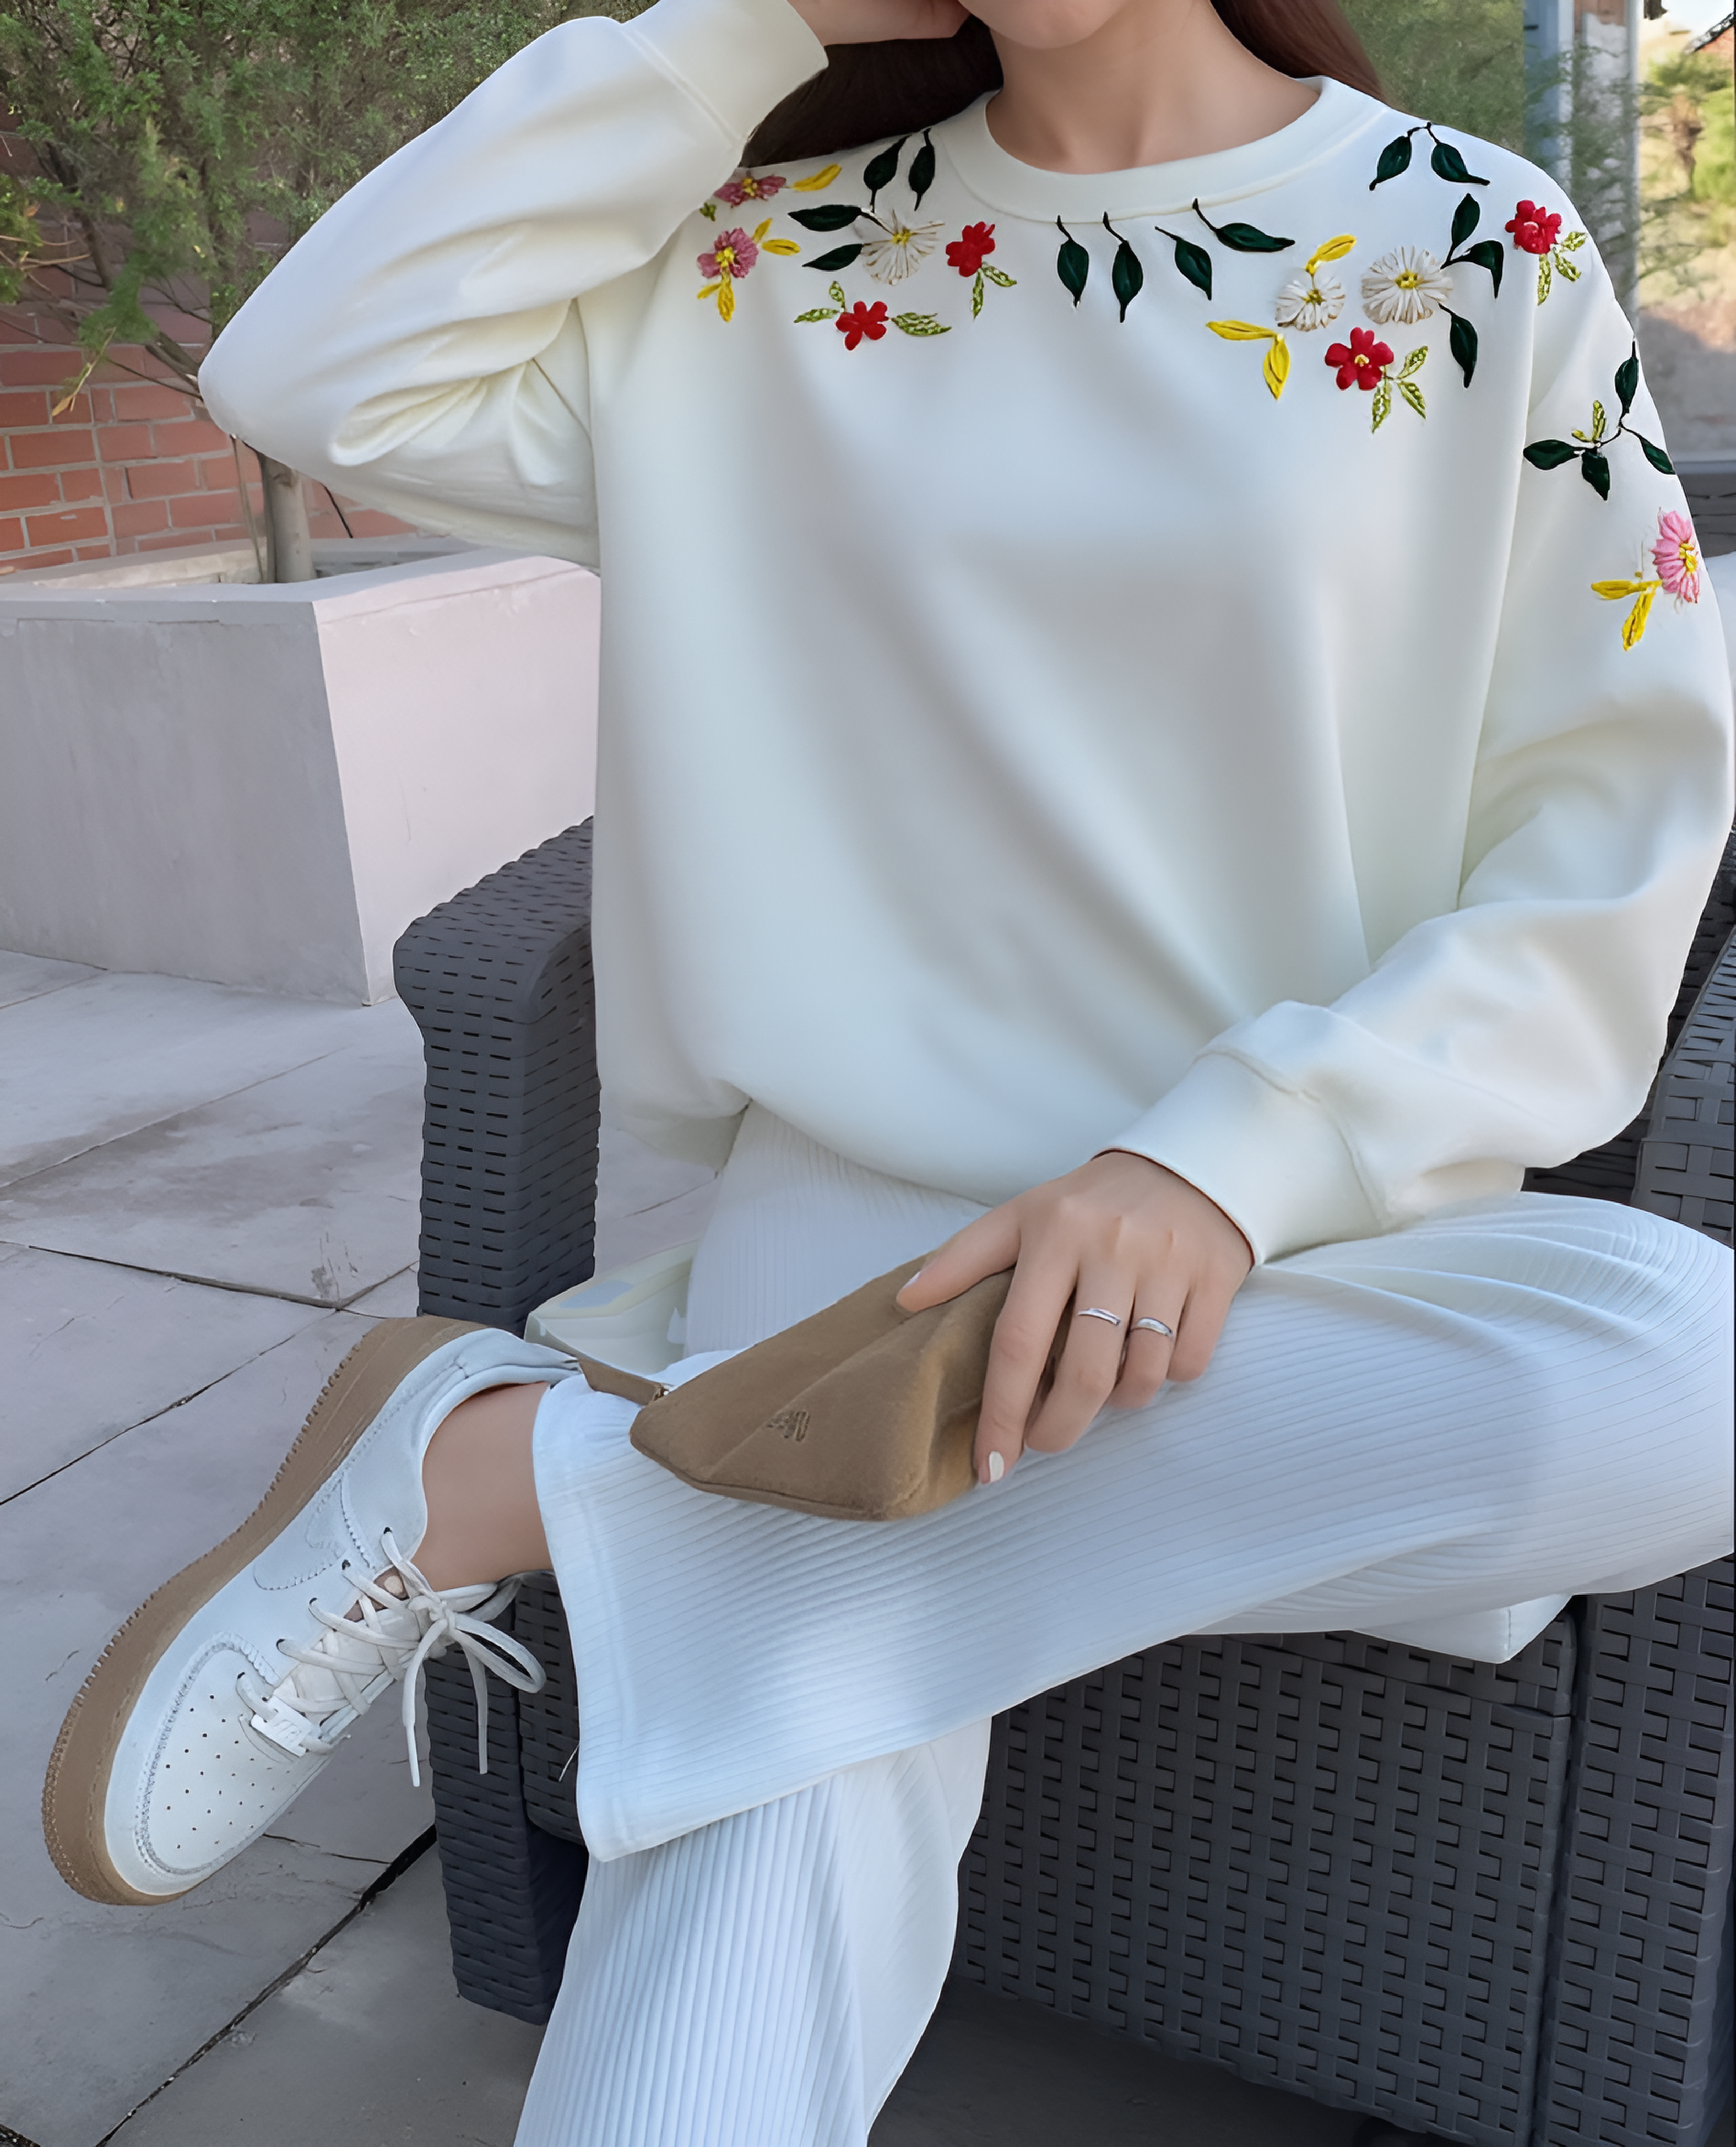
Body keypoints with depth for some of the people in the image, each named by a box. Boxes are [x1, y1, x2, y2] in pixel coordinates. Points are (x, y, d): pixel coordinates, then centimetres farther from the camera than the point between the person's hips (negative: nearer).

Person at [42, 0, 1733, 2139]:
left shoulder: (1485, 252, 3)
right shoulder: (782, 260, 10)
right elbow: (313, 375, -1)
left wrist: (1235, 1158, -19)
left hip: (1320, 1221, 2)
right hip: (867, 1184, -1)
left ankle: (505, 1473, -23)